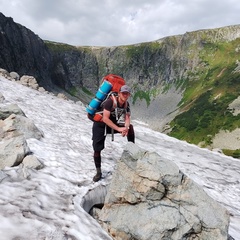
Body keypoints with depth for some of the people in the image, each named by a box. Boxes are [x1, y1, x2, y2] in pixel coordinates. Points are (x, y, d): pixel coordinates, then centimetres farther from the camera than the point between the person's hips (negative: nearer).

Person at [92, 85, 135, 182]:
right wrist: (118, 129, -33)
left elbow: (127, 118, -9)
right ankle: (98, 172, 8)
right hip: (100, 125, -6)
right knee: (97, 150, -9)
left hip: (112, 124, 6)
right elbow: (105, 119, -32)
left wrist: (126, 128, -31)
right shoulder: (110, 101, -28)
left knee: (130, 127, -6)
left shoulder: (126, 104, -6)